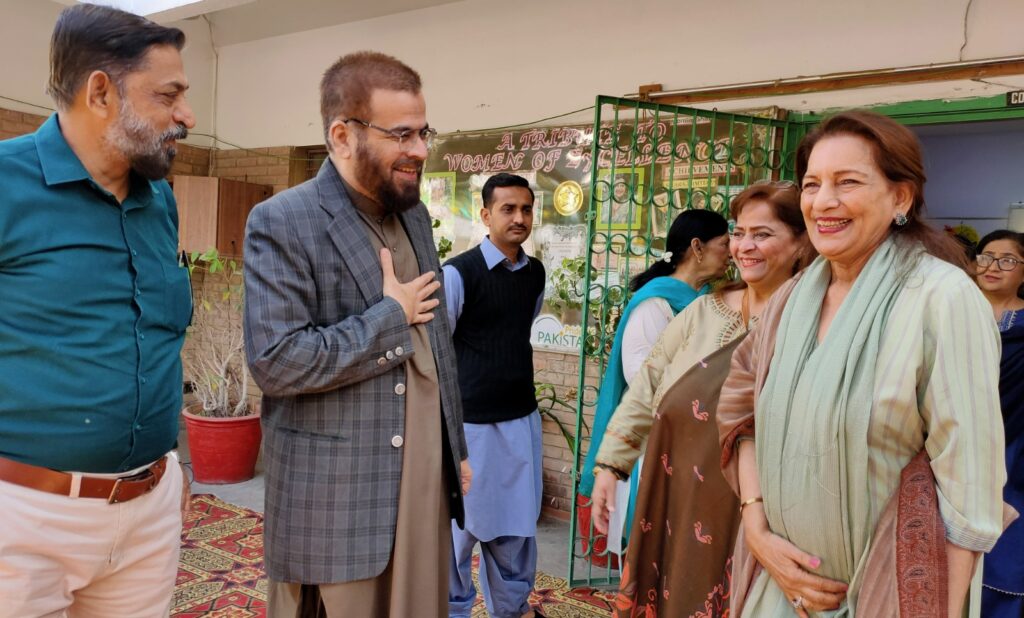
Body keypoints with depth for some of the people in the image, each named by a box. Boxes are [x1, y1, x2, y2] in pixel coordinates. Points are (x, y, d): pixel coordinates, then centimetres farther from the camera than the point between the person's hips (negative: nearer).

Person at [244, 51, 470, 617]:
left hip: (425, 482, 7)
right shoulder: (281, 224, -13)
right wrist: (390, 316, -14)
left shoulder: (415, 215, 10)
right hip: (336, 501, -6)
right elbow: (275, 362, -22)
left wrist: (456, 450, 18)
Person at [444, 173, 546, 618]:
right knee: (462, 520, 6)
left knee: (518, 519, 15)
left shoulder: (536, 273, 5)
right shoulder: (459, 273, -13)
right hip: (471, 419, -5)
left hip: (522, 417, 6)